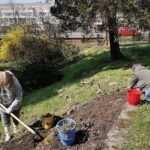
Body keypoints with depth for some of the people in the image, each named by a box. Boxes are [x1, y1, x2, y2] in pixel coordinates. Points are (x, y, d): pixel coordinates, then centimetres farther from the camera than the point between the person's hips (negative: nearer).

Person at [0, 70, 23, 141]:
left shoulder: (16, 83, -33)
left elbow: (19, 97, -26)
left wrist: (11, 108, -27)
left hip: (15, 105, -1)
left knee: (16, 118, 20)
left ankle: (15, 130, 46)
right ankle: (7, 134, 34)